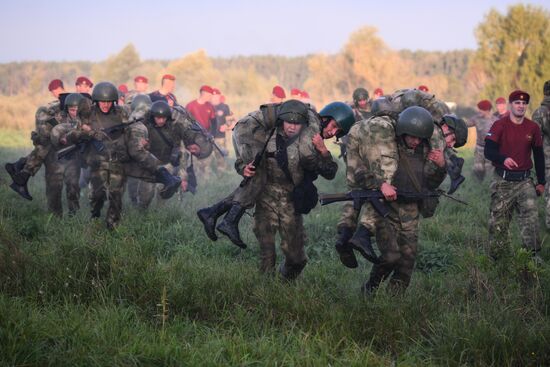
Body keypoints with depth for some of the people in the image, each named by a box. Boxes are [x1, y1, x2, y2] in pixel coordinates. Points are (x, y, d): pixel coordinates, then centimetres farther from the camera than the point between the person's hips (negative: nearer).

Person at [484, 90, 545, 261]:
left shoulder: (533, 128, 5)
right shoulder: (499, 125, -4)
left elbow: (539, 156, 14)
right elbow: (488, 151, -13)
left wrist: (541, 182, 14)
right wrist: (503, 159, -33)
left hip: (524, 181, 2)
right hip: (502, 181, -2)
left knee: (531, 217, -11)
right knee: (498, 221, 2)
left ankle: (533, 255, -6)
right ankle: (498, 257, 13)